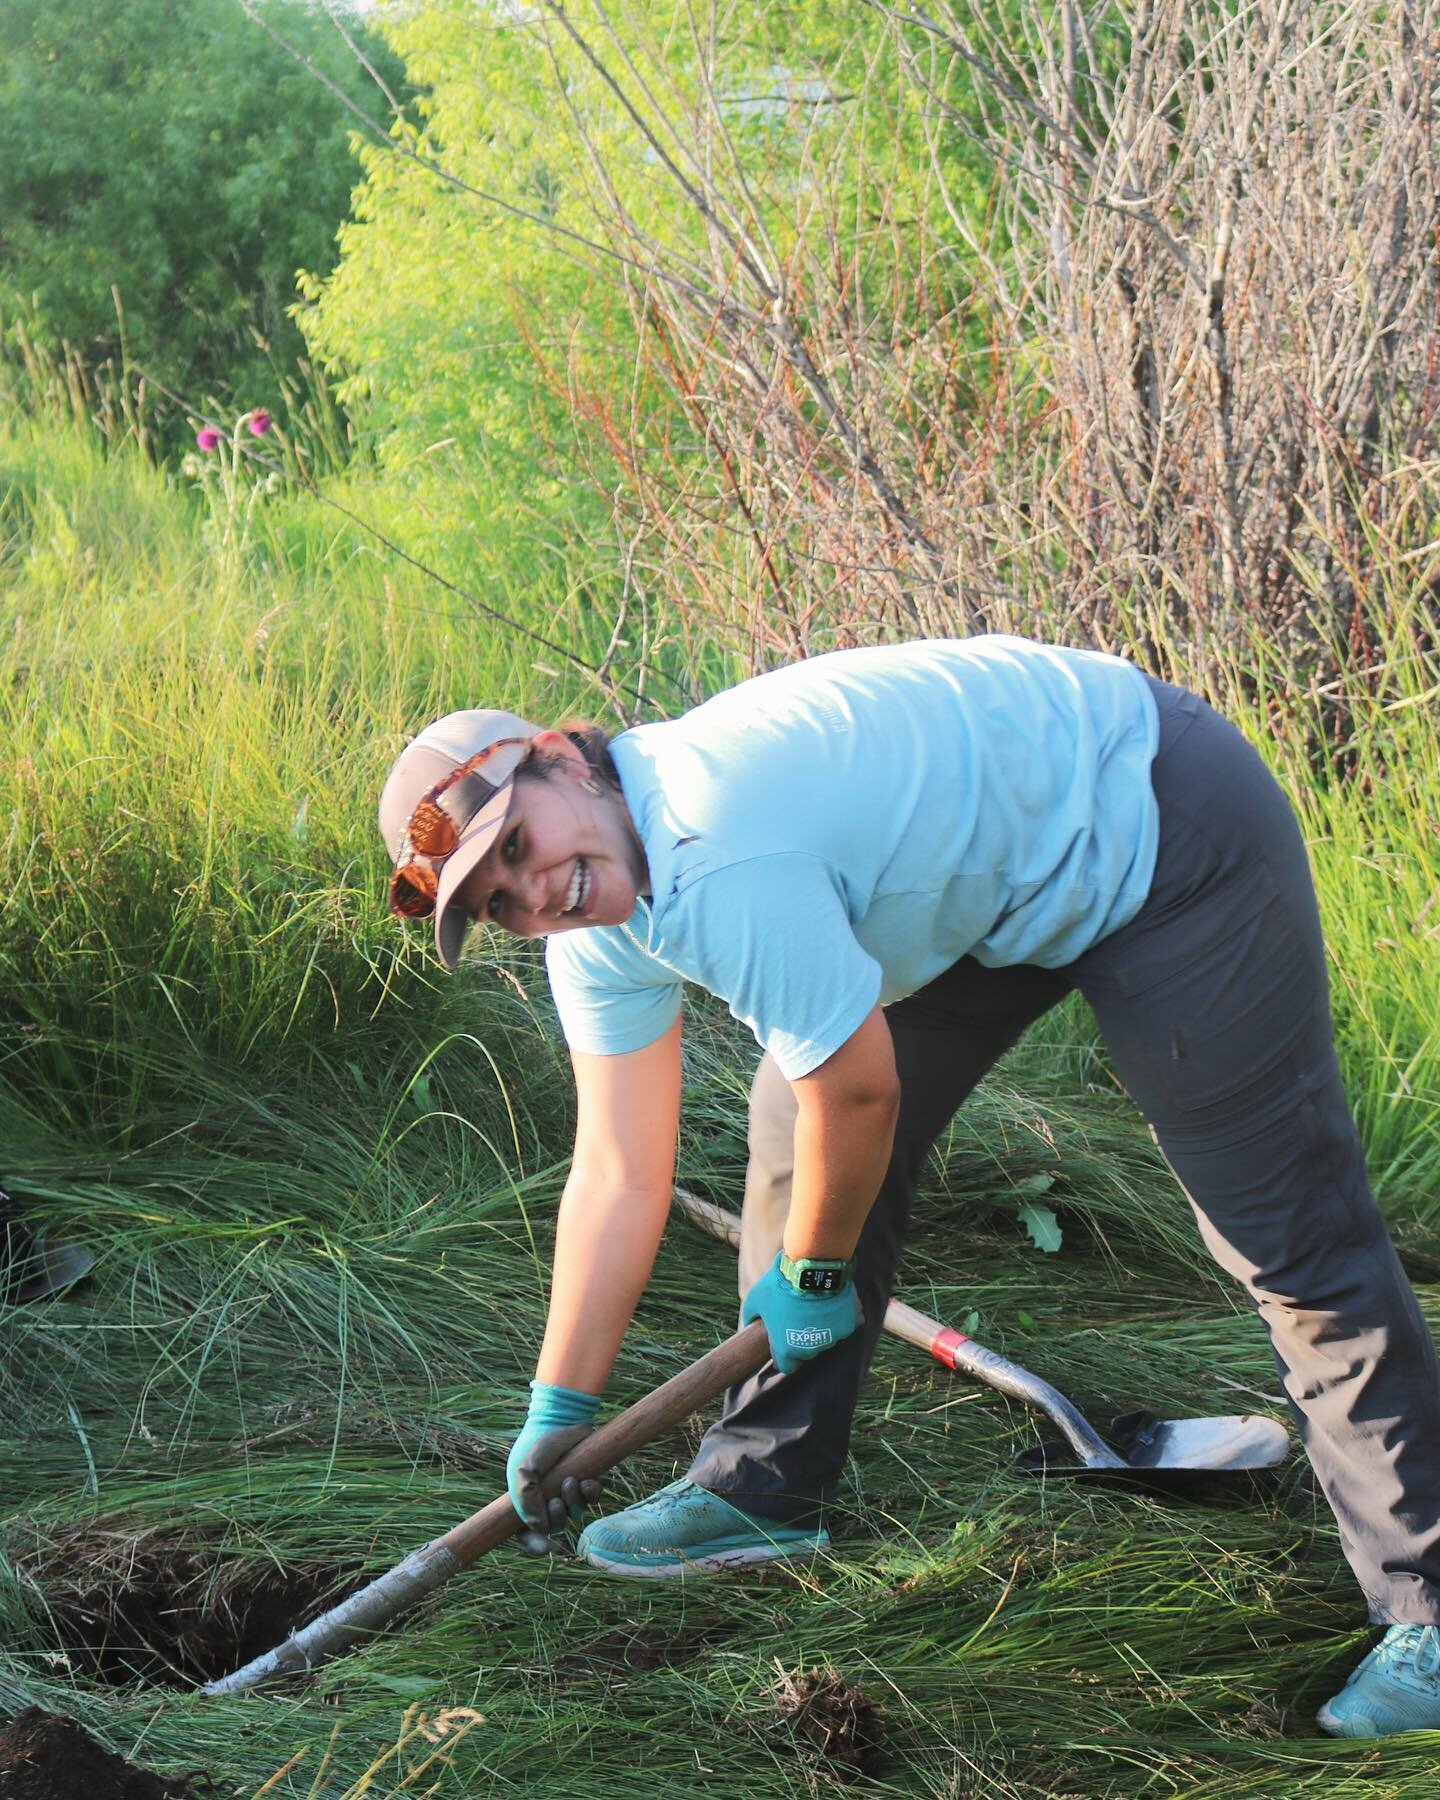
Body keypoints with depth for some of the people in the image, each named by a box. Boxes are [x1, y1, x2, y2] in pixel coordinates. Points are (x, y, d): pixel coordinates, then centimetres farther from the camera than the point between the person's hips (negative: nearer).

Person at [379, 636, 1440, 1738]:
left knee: (1288, 1222, -8)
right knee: (798, 1133, 5)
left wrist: (811, 1273, -5)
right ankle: (764, 1487, 18)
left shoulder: (717, 865, -33)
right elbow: (618, 1178, 2)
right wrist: (559, 1410, 6)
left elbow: (861, 1090, -23)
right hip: (984, 869, 9)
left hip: (1152, 828, -9)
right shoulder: (594, 921, -4)